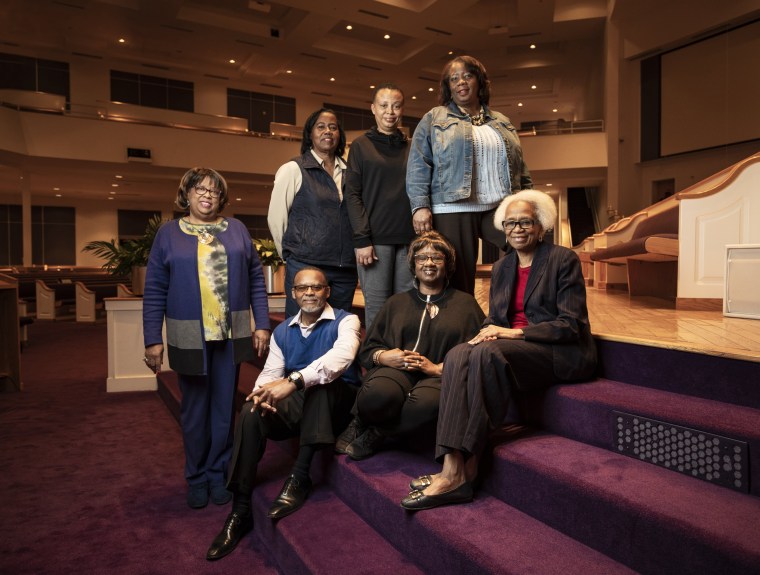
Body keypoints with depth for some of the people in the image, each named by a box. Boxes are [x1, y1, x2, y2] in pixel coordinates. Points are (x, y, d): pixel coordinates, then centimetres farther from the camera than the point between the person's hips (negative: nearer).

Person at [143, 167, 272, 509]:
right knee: (194, 410, 11)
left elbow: (256, 278, 7)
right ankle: (196, 477, 27)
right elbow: (154, 291, 1)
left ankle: (218, 473, 26)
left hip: (231, 334, 1)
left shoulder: (236, 230, 8)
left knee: (224, 406, 10)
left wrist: (262, 324, 1)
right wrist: (152, 340, -4)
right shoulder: (168, 233, 5)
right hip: (190, 336, -1)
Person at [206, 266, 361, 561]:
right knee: (251, 412, -23)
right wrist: (262, 393, -23)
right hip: (295, 406, 4)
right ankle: (240, 510, -15)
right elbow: (270, 373, 3)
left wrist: (293, 381, -39)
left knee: (319, 380, -35)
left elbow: (342, 356, -27)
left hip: (336, 403, -4)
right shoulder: (282, 332, 11)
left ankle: (299, 477, -29)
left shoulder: (345, 321, -6)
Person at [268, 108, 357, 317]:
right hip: (305, 266, -4)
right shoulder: (293, 170, 0)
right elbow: (276, 218, 1)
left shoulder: (349, 172, 11)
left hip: (346, 268, 4)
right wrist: (292, 253, 5)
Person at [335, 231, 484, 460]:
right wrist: (383, 356, -3)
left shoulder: (465, 303, 18)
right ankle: (359, 423, -3)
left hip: (439, 376, -1)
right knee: (379, 394, -37)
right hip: (395, 370, 1)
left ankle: (374, 434, -14)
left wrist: (439, 368, -10)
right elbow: (367, 349, 21)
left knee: (427, 402, -39)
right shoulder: (396, 302, 26)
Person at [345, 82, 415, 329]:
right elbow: (352, 195, 0)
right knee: (377, 308, -3)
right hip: (375, 239, -3)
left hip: (409, 239, 3)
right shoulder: (361, 145, 8)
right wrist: (362, 239, -10)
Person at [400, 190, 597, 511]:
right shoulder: (502, 268, 16)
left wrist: (514, 333, -18)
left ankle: (464, 470, -32)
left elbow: (571, 325, -9)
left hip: (562, 353, -5)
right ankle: (452, 468, -34)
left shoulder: (563, 260, -1)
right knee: (457, 355, -26)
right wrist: (489, 332, -10)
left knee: (487, 353, -34)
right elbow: (494, 319, 15)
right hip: (512, 350, 6)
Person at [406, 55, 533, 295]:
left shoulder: (502, 122, 20)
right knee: (457, 281, -1)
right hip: (452, 210, -3)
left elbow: (520, 169, 20)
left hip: (500, 208, 3)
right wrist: (420, 205, -11)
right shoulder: (433, 119, 10)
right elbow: (418, 166, 1)